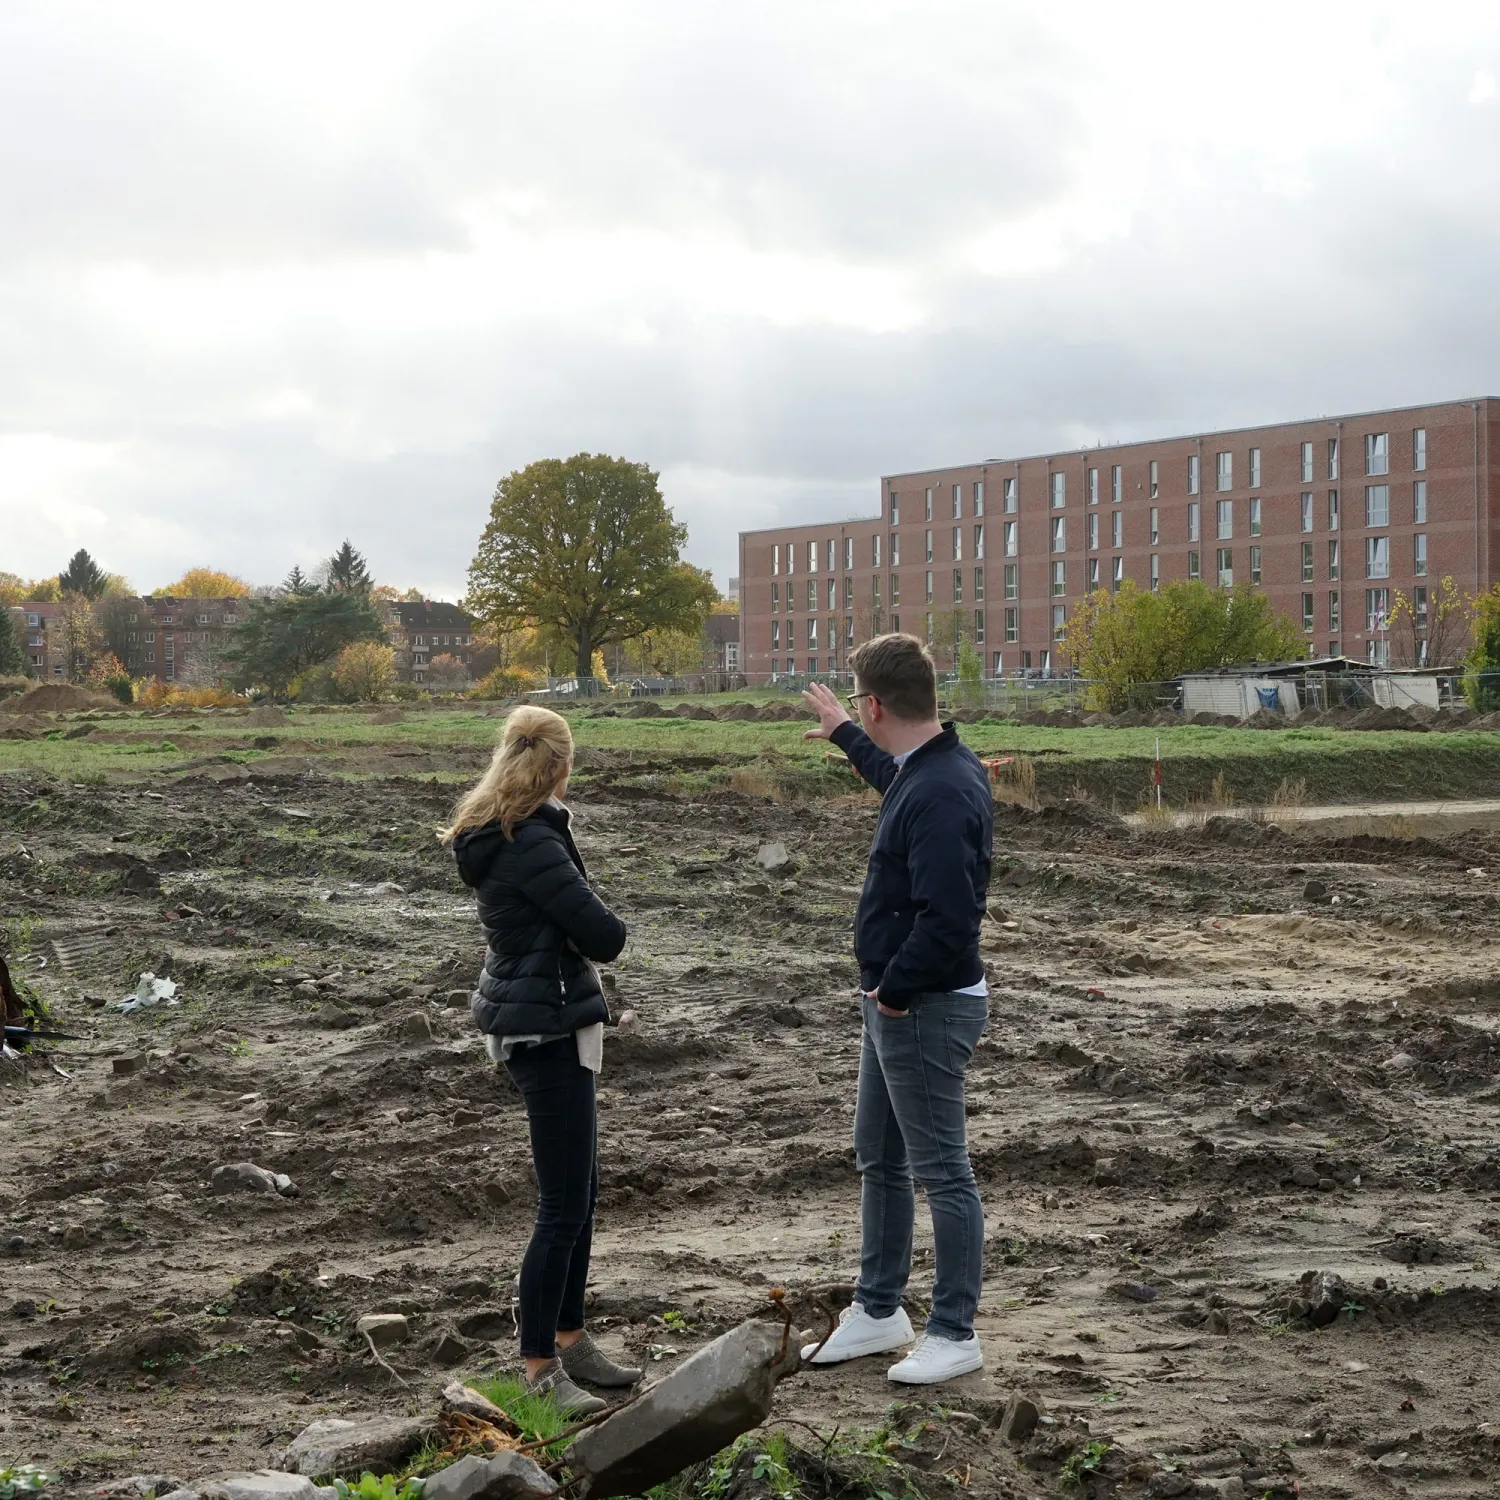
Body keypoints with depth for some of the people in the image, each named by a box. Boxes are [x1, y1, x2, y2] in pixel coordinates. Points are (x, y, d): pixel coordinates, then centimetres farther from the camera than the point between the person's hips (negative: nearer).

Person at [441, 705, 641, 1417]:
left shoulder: (497, 837, 9)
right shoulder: (532, 843, -22)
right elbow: (605, 935, -20)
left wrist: (573, 935, -7)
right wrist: (587, 935, -1)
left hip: (532, 1023, 10)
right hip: (546, 1029, -10)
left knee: (579, 1195, 19)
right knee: (563, 1207, -4)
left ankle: (569, 1339, 30)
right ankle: (539, 1368, 3)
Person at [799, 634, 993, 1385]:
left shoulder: (942, 794, -26)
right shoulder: (929, 768, 5)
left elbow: (947, 919, -32)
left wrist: (896, 991, -19)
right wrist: (843, 735, 43)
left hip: (925, 1010, -11)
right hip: (896, 1005, 11)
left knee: (942, 1172, 1)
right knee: (878, 1160, 19)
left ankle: (954, 1335, 13)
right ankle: (878, 1313, 32)